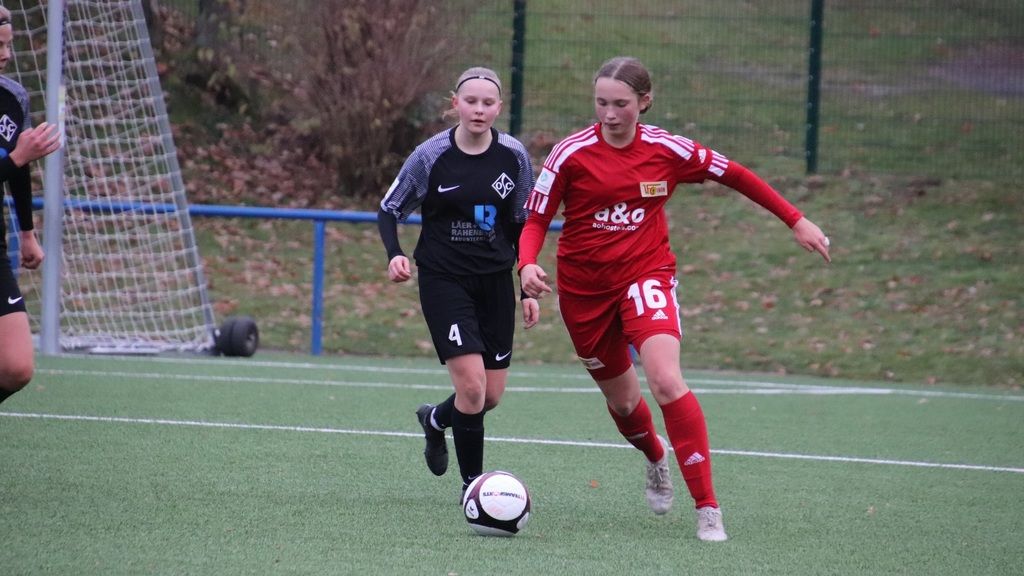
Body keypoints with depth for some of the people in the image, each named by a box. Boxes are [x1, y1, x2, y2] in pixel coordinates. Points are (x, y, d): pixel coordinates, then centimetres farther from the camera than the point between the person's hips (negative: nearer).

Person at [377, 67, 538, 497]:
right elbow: (389, 210, 1)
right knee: (472, 385, -16)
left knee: (492, 393, 6)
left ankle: (436, 419, 39)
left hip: (495, 280, 4)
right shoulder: (431, 156, -10)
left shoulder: (513, 156, -2)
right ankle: (472, 483, -1)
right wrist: (395, 256, -17)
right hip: (444, 279, -4)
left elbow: (523, 225, 9)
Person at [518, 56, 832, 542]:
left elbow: (734, 176, 6)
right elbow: (536, 219, -6)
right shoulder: (570, 155, -10)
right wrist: (527, 265, -27)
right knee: (621, 398, 13)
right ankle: (656, 457, 51)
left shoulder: (667, 150, -7)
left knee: (666, 380, -24)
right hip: (583, 286, 1)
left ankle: (707, 509, -20)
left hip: (646, 274, -1)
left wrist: (796, 221, 9)